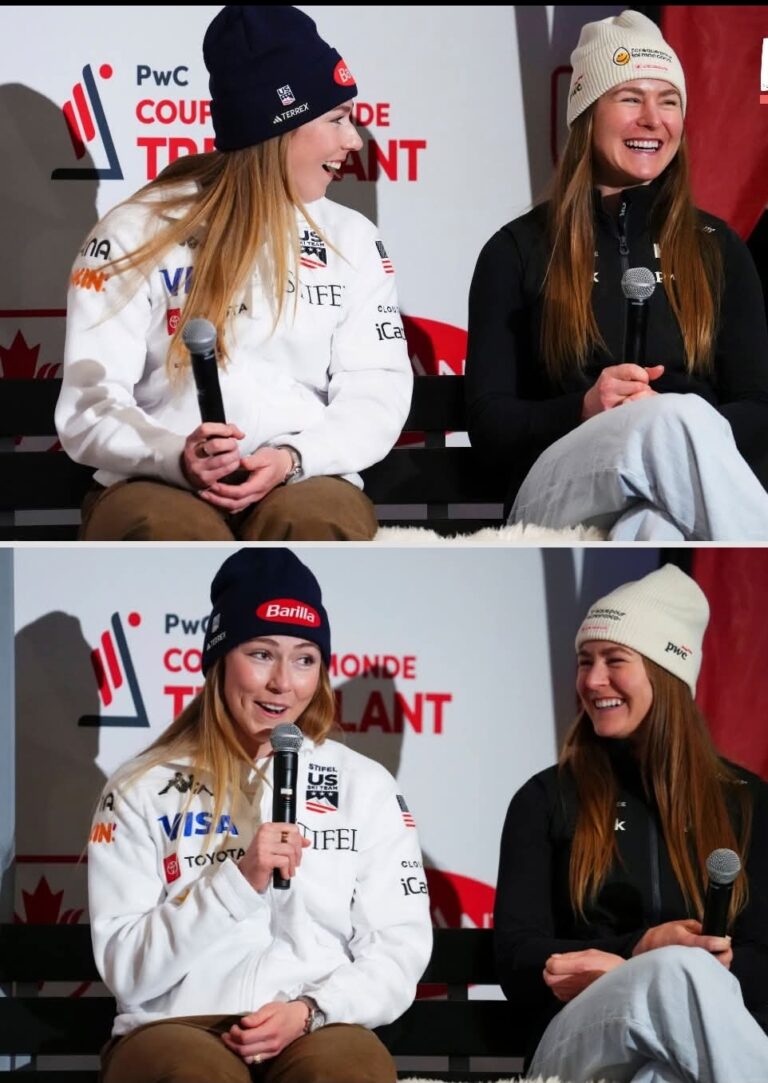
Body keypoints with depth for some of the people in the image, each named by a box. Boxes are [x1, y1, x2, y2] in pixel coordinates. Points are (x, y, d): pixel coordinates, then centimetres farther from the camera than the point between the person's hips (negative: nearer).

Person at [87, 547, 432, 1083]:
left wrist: (311, 1010, -11)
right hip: (176, 1025, -1)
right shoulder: (142, 788, 6)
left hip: (320, 1028, 2)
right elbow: (125, 967, -1)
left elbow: (398, 949, 7)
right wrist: (238, 881, -12)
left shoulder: (365, 784, 12)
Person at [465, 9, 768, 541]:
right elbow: (489, 423, 7)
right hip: (560, 493, -1)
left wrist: (675, 429, -11)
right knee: (679, 414, -37)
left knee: (655, 526, -40)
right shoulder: (519, 251, 13)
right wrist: (584, 412, -16)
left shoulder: (718, 248, 19)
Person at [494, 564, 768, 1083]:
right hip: (580, 1039, 0)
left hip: (723, 1037, 1)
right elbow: (518, 961, 5)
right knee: (678, 973, -38)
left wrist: (622, 974, -11)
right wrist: (644, 952, -14)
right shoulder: (546, 798, 14)